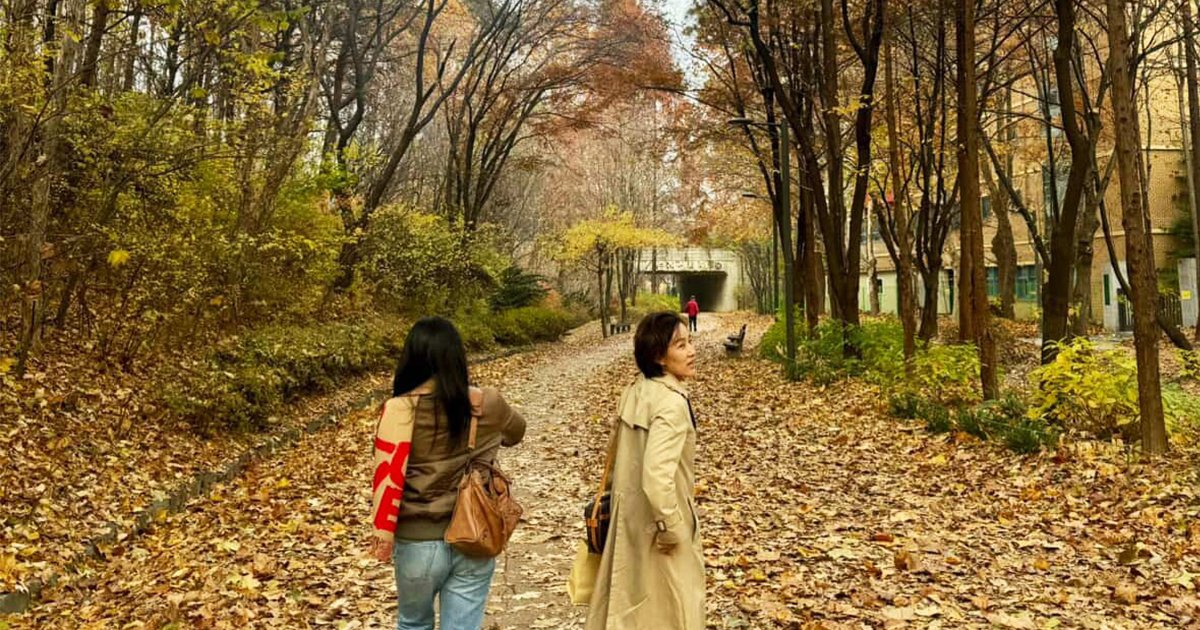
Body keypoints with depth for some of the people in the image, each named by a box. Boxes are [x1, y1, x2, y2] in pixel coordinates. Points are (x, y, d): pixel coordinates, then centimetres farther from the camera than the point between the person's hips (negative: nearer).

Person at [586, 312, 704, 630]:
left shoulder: (636, 392, 1)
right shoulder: (672, 403, -25)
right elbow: (657, 477, -32)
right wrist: (671, 527, -19)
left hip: (630, 511, 8)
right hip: (655, 519, -8)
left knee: (630, 597, 22)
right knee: (669, 604, 11)